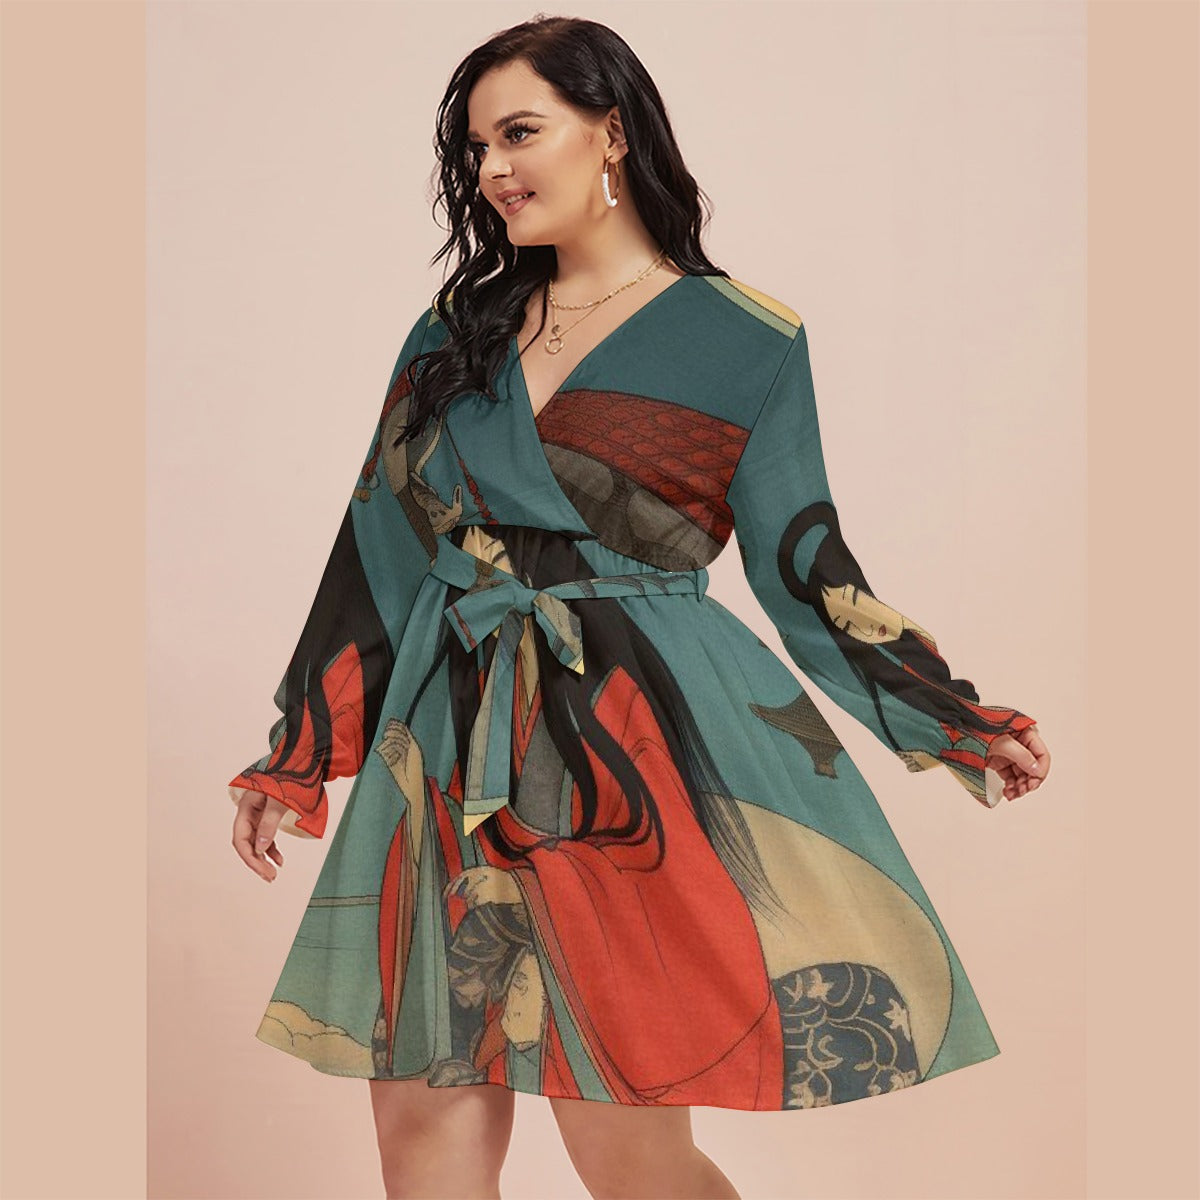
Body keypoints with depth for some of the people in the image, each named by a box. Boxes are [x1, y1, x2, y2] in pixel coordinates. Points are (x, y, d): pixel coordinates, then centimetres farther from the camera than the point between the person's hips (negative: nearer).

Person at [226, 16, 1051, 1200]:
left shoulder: (746, 342, 3)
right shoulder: (455, 334, 13)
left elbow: (804, 567, 6)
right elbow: (380, 548, 13)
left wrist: (956, 722, 1)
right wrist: (296, 755, 13)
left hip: (639, 745, -4)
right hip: (453, 749, 4)